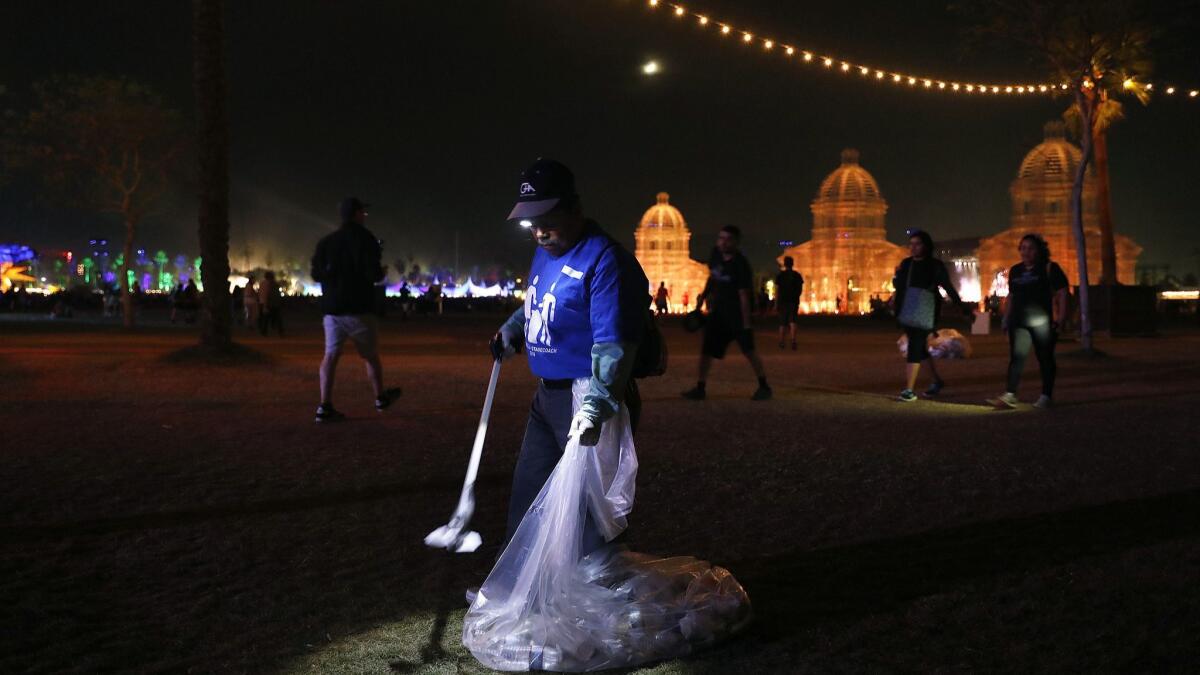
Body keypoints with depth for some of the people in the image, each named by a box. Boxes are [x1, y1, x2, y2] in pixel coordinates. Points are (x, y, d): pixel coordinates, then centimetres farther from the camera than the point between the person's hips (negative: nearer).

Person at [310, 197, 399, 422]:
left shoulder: (326, 242, 8)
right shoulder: (365, 239, -8)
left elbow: (317, 274, 7)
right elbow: (374, 274, -17)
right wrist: (381, 272, 5)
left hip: (331, 308, 4)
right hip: (359, 308, -4)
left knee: (331, 355, 1)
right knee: (371, 356, 12)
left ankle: (325, 406, -8)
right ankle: (380, 398, 26)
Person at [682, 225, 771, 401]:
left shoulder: (740, 264, -19)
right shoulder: (716, 254, 2)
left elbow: (744, 295, -20)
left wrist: (746, 323, -21)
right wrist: (703, 295, 16)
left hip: (736, 313, -6)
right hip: (718, 310, 6)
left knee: (748, 350, -4)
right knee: (706, 348, 4)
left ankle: (764, 386, 10)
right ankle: (700, 388, 11)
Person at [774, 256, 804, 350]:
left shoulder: (780, 275, -3)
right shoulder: (797, 275, 2)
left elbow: (777, 290, -5)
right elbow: (800, 289, 5)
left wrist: (776, 302, 1)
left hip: (782, 301, 0)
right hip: (794, 301, 1)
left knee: (782, 323, 10)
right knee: (792, 321, -1)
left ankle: (781, 342, 18)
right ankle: (793, 340, -22)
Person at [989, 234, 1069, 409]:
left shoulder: (1049, 268, -1)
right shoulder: (1015, 270, 14)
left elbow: (1062, 293, -4)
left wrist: (1060, 319, -11)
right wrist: (1005, 317, 14)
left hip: (1041, 321, -4)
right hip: (1018, 322, 4)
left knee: (1045, 358, 4)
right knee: (1016, 357, -4)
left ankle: (1046, 396, 11)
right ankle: (1010, 395, -9)